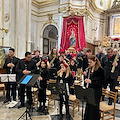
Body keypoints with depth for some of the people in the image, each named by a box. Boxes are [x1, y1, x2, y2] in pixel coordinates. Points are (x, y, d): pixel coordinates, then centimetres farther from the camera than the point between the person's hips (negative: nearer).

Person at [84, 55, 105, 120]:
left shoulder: (100, 70, -13)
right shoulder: (89, 69, 6)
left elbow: (102, 82, -15)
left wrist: (91, 81, -24)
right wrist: (86, 77, -6)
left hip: (97, 91, -6)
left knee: (94, 107, 3)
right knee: (88, 105, 15)